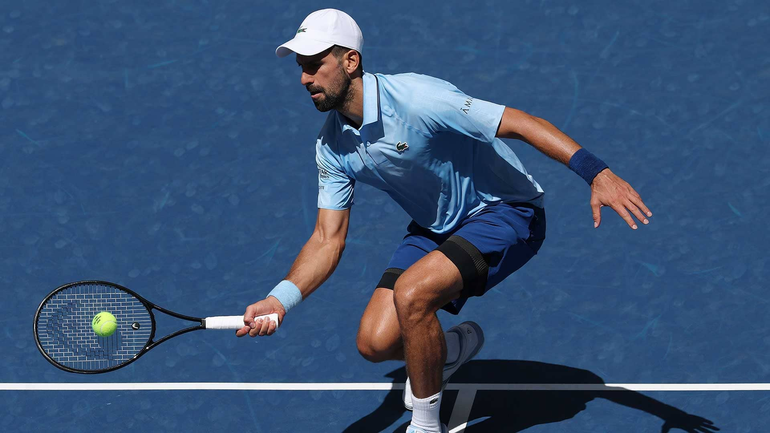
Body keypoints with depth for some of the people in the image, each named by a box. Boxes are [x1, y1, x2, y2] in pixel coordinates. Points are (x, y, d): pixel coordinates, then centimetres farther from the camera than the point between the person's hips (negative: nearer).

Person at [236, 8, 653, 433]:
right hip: (435, 229, 7)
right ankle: (454, 348, 26)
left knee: (411, 293, -30)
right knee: (375, 342, -8)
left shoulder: (416, 98, -28)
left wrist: (597, 173, -39)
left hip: (505, 213, -7)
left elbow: (519, 123, -29)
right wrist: (280, 299, -19)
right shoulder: (331, 146, -5)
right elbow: (328, 241, -2)